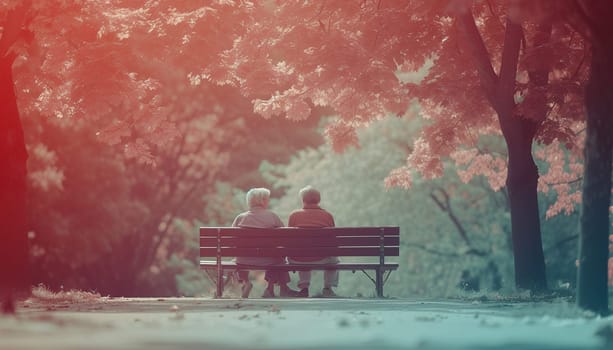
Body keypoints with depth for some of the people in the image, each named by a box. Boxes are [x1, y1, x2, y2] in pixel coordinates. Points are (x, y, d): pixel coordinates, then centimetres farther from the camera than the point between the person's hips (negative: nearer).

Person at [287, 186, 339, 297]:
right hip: (320, 259, -1)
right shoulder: (327, 215, 0)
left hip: (298, 260, 1)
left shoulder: (294, 215, 0)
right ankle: (327, 288, 31)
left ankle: (304, 287, 30)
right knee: (333, 258, 35)